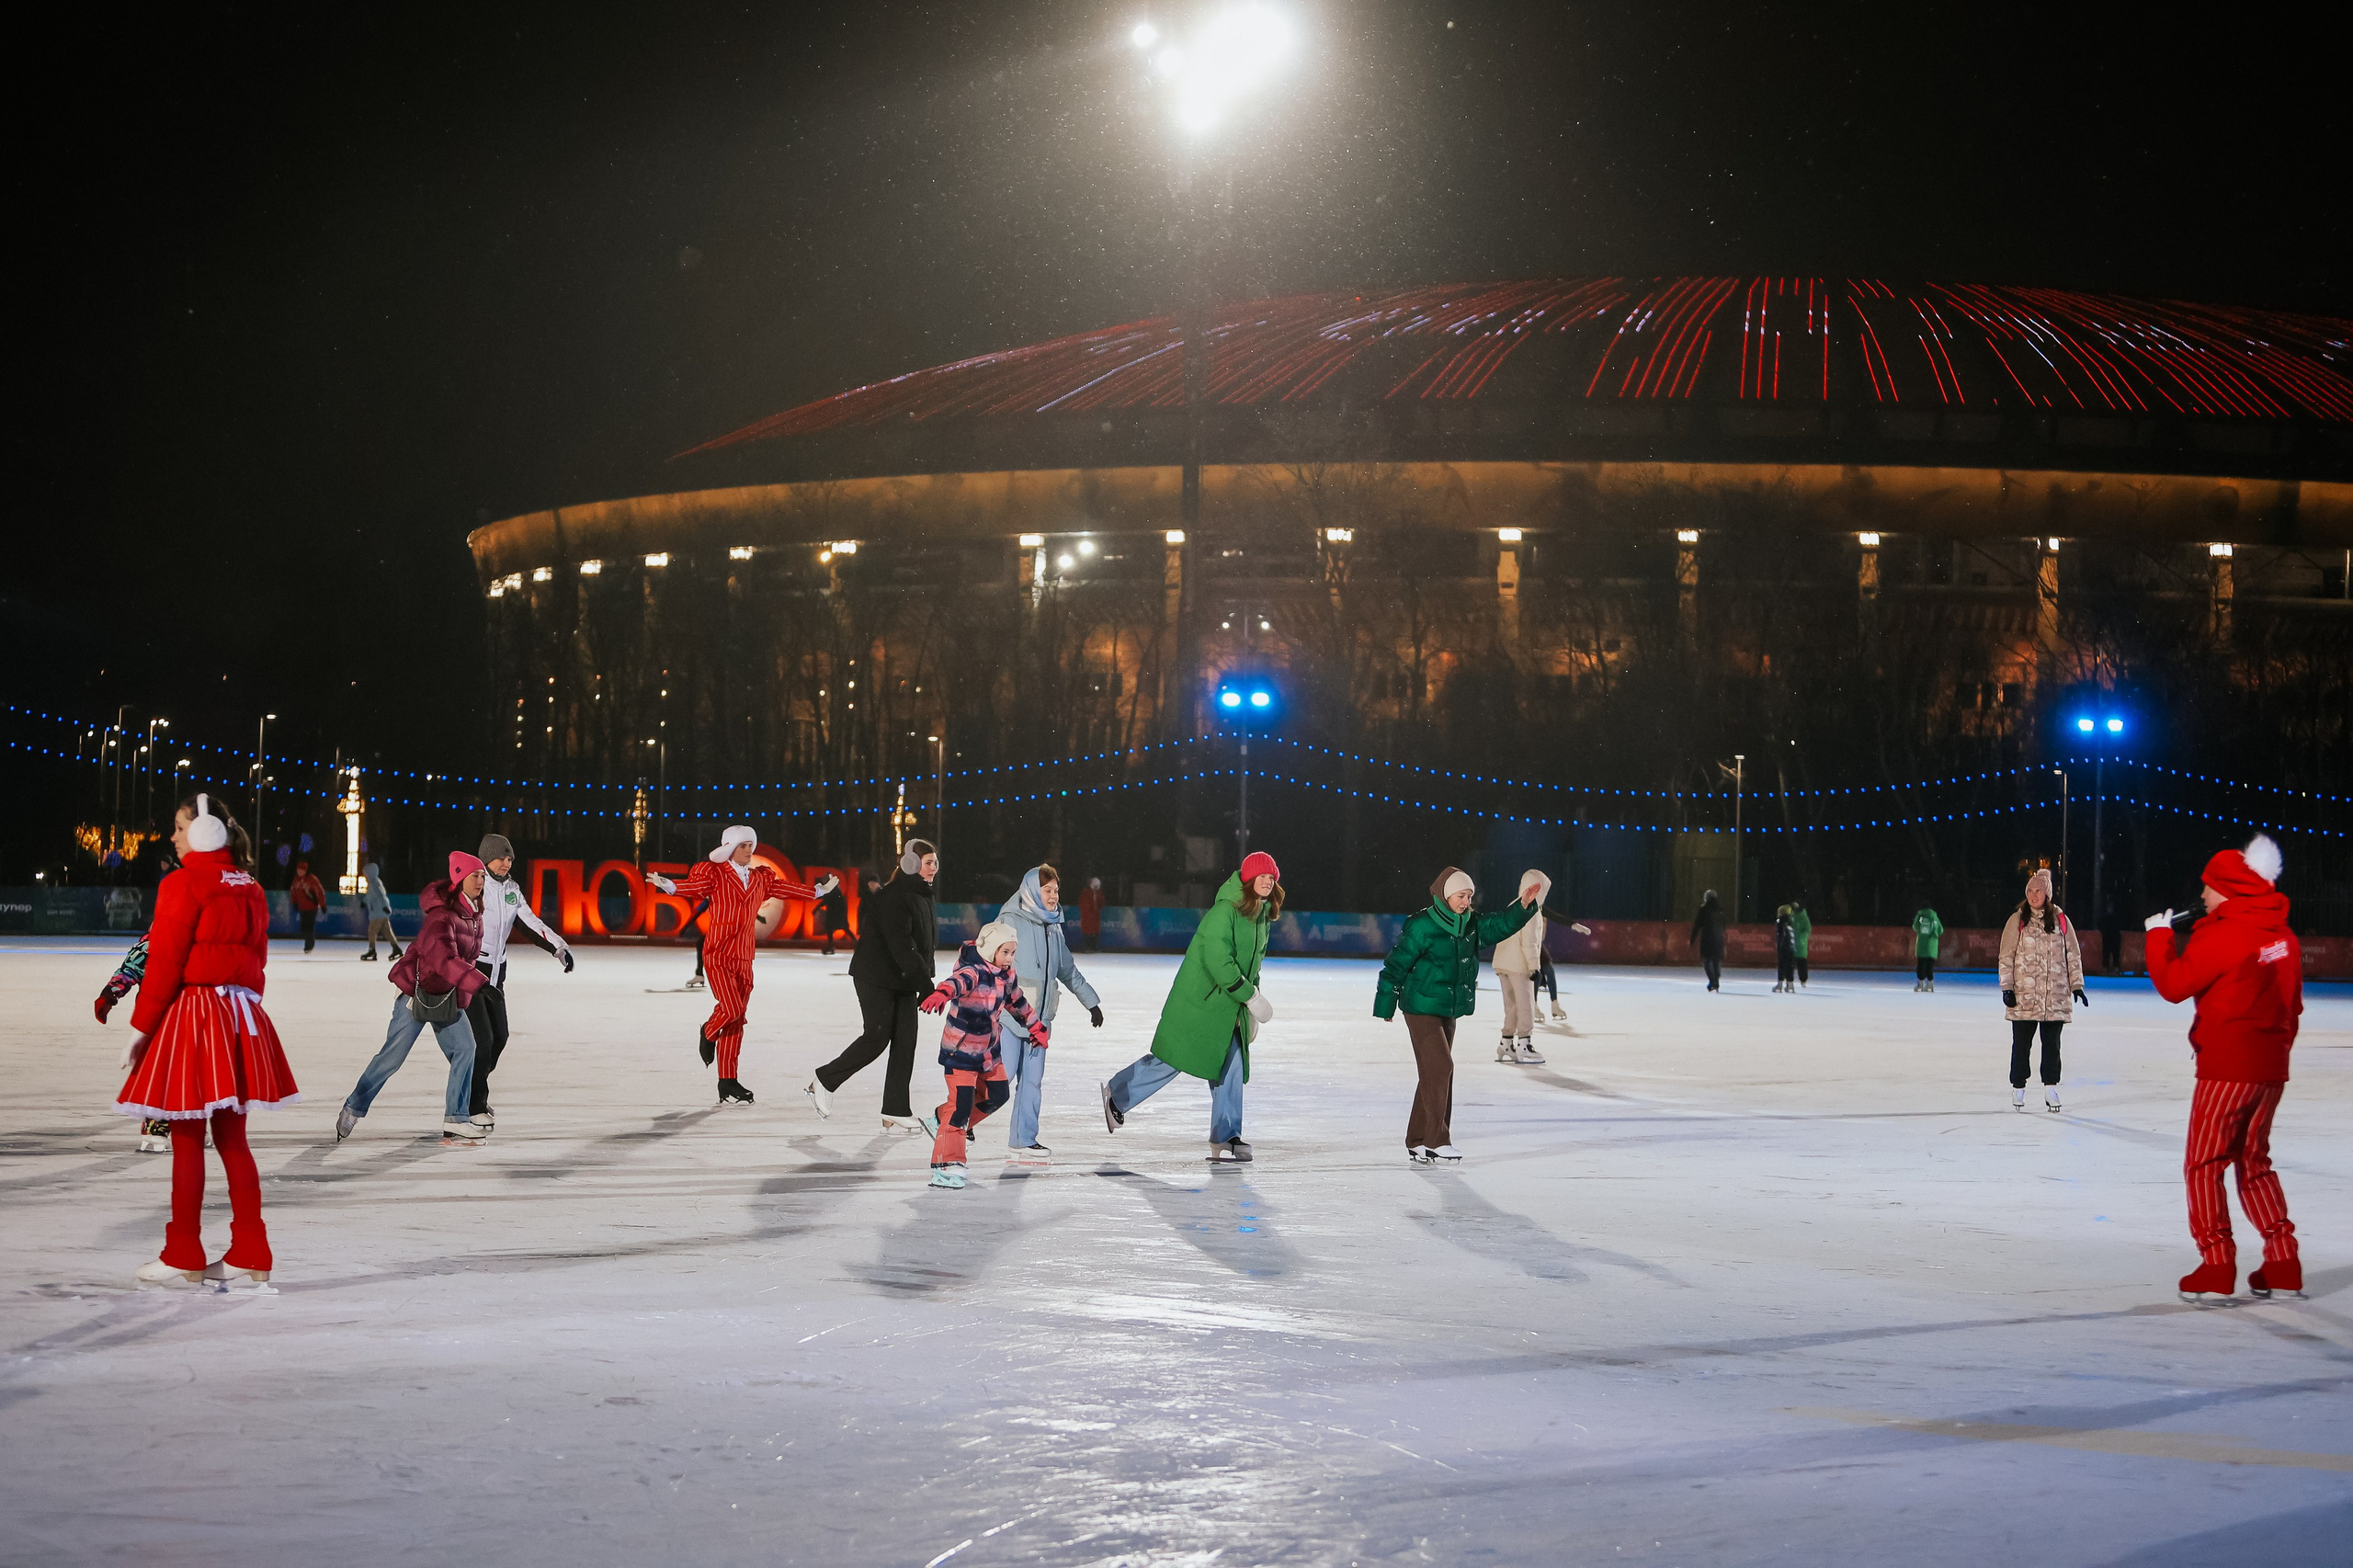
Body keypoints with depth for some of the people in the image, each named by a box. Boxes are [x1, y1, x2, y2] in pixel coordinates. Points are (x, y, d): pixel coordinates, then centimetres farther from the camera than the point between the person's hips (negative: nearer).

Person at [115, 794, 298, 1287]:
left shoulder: (183, 885, -11)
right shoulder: (250, 889, 11)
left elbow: (164, 964, -12)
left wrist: (141, 1027, -6)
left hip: (194, 1011, -7)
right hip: (241, 1015, 7)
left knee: (187, 1139, -1)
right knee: (232, 1137, 11)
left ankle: (183, 1258, 4)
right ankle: (251, 1254, 12)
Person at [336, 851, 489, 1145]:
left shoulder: (473, 914, 3)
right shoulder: (442, 915, -26)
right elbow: (444, 960, -39)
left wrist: (465, 994, 14)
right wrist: (479, 983, -47)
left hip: (447, 996, 8)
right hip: (417, 991, -8)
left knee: (464, 1048, -4)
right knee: (393, 1054, -1)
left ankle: (456, 1121, -1)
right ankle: (353, 1109, 17)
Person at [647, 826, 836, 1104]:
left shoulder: (760, 879, 14)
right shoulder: (715, 874, -4)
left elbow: (783, 888, 27)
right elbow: (694, 886, -19)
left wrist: (818, 891, 37)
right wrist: (667, 885, -38)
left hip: (743, 958, 6)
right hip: (718, 955, -6)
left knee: (736, 1021, 5)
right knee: (732, 1008, -20)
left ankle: (728, 1085, 9)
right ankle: (708, 1033, 15)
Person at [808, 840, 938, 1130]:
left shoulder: (922, 897, 13)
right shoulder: (893, 897, -18)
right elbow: (901, 946, -25)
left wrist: (925, 982, 12)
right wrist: (926, 985, -27)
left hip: (904, 981, 9)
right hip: (877, 978, -9)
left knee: (905, 1041, 1)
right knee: (877, 1038, -10)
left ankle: (896, 1113, 2)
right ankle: (823, 1082, 10)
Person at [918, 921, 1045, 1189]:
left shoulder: (1007, 976, 3)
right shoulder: (973, 972, -23)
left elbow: (1017, 1002, 22)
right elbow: (959, 981, -47)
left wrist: (1036, 1026, 31)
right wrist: (942, 993, -68)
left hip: (989, 1051, 9)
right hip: (960, 1050, -9)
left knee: (996, 1096, 16)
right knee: (961, 1104, -13)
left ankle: (943, 1121, 33)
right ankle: (947, 1165, -10)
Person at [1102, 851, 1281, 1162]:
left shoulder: (1261, 916, 9)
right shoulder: (1225, 911, -19)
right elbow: (1218, 960, -25)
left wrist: (1250, 1002, 17)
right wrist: (1250, 996, -23)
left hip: (1230, 1006, 8)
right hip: (1199, 1001, -8)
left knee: (1231, 1069, 2)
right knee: (1172, 1060, -2)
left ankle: (1225, 1139, 6)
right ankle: (1117, 1093, 18)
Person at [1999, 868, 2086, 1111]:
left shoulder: (2061, 920, 6)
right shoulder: (2017, 921, 2)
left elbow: (2073, 954, 10)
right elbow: (2007, 956, 2)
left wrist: (2077, 985, 6)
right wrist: (2007, 987, -3)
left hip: (2055, 995, 1)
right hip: (2023, 995, -1)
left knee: (2052, 1043, 6)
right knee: (2021, 1043, 3)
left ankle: (2050, 1088, 12)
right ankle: (2018, 1089, 12)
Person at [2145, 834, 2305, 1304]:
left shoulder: (2224, 935, -15)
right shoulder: (2284, 938, 9)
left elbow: (2173, 984, -12)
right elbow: (2292, 1003, 16)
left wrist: (2159, 936, 2)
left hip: (2227, 1066, -8)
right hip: (2272, 1067, 8)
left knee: (2203, 1164, 0)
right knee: (2254, 1163, 18)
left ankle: (2217, 1269, -7)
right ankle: (2284, 1268, 14)